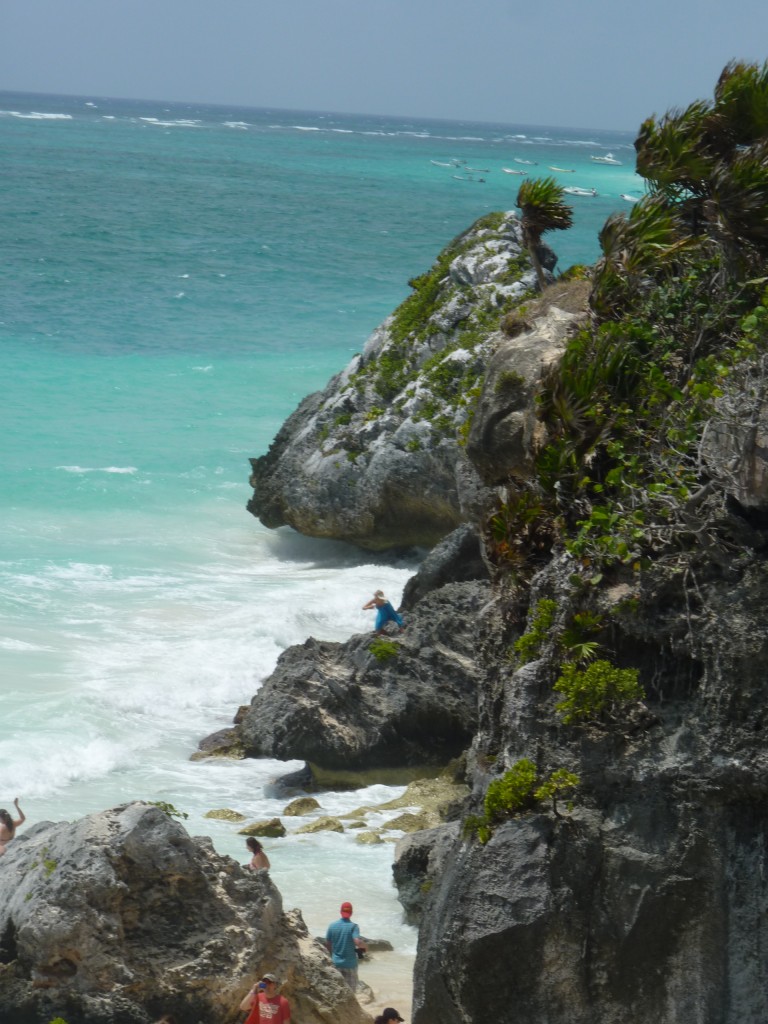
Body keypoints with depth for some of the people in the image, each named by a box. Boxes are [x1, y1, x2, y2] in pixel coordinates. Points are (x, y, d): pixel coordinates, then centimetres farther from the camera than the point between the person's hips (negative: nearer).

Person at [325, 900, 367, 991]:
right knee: (351, 990, 8)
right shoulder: (353, 926, -14)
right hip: (350, 963, -3)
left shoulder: (332, 926, -2)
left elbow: (327, 944, 4)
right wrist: (365, 946, -6)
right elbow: (357, 942, -27)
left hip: (336, 963, 3)